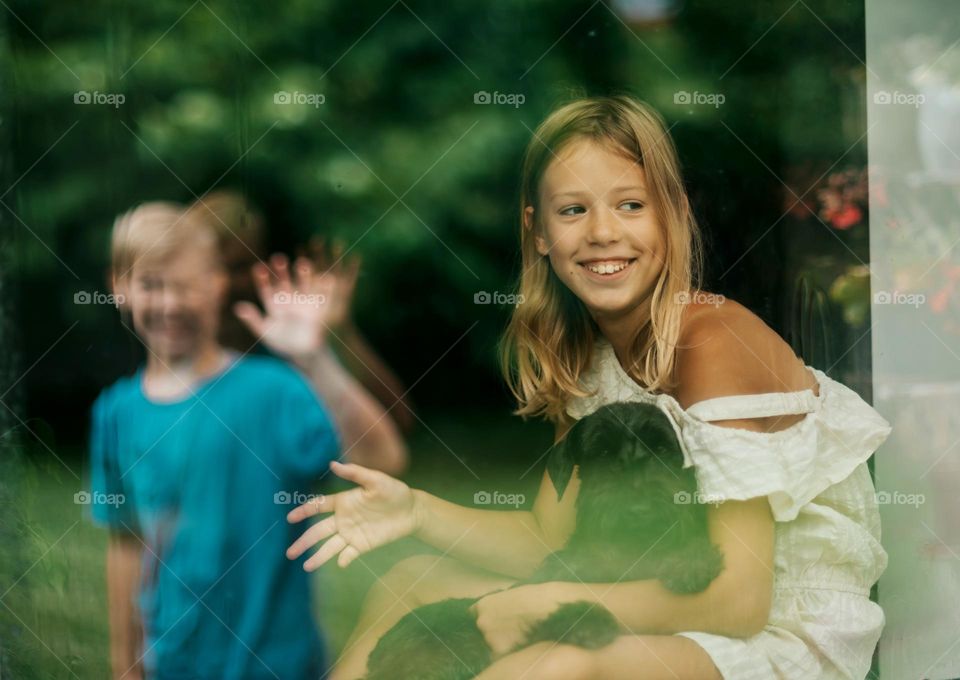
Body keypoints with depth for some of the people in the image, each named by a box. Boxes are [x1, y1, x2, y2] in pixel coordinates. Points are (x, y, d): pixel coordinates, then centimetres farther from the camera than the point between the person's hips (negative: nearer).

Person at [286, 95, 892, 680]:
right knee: (408, 585, 5)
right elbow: (550, 540, 7)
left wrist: (533, 607, -22)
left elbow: (737, 599, -25)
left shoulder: (713, 343, -21)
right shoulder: (583, 351, 4)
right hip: (672, 609, 8)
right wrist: (417, 511, -10)